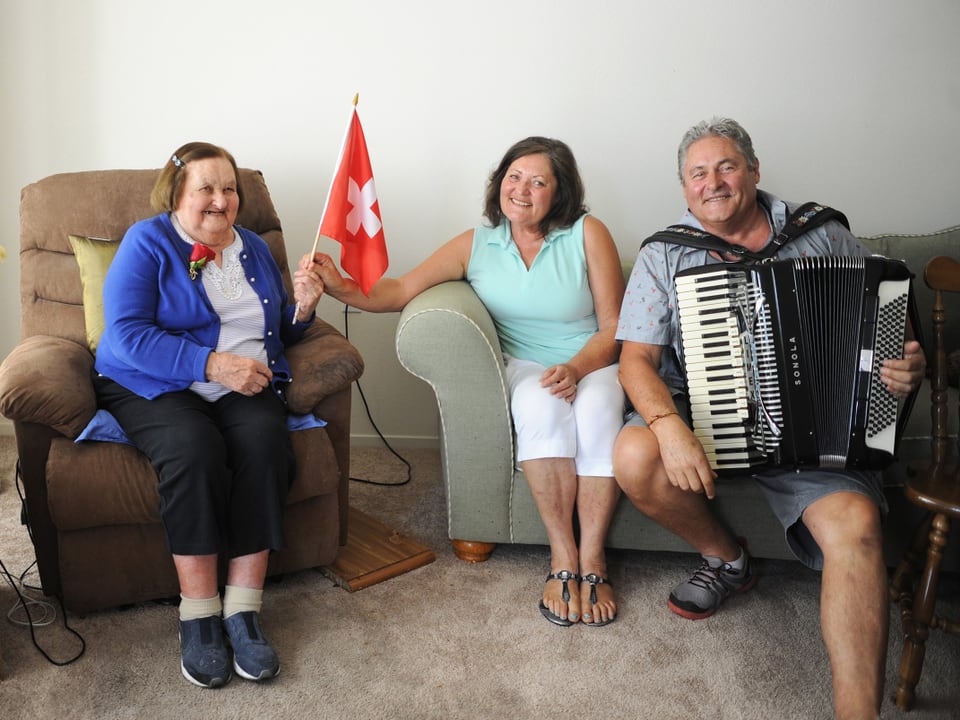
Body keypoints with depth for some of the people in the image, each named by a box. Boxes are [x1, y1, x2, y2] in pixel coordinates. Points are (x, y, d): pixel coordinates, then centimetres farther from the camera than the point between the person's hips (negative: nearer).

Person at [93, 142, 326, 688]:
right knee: (195, 445, -35)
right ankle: (199, 614, -24)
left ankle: (243, 609, -27)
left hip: (245, 386, 3)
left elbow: (280, 333, 21)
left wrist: (302, 308, -2)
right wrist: (212, 363, -22)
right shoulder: (147, 243, 1)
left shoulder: (253, 247, 17)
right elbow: (127, 335, -13)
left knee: (265, 437, -31)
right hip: (154, 387, -3)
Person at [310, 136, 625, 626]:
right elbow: (402, 289, -3)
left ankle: (592, 558, -21)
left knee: (598, 407, -36)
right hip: (525, 366, 1)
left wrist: (575, 369, -22)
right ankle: (561, 556, -22)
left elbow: (613, 328, -4)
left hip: (593, 364, -1)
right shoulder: (477, 245, 5)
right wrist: (340, 287, -20)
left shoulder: (587, 234, -3)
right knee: (540, 404, -35)